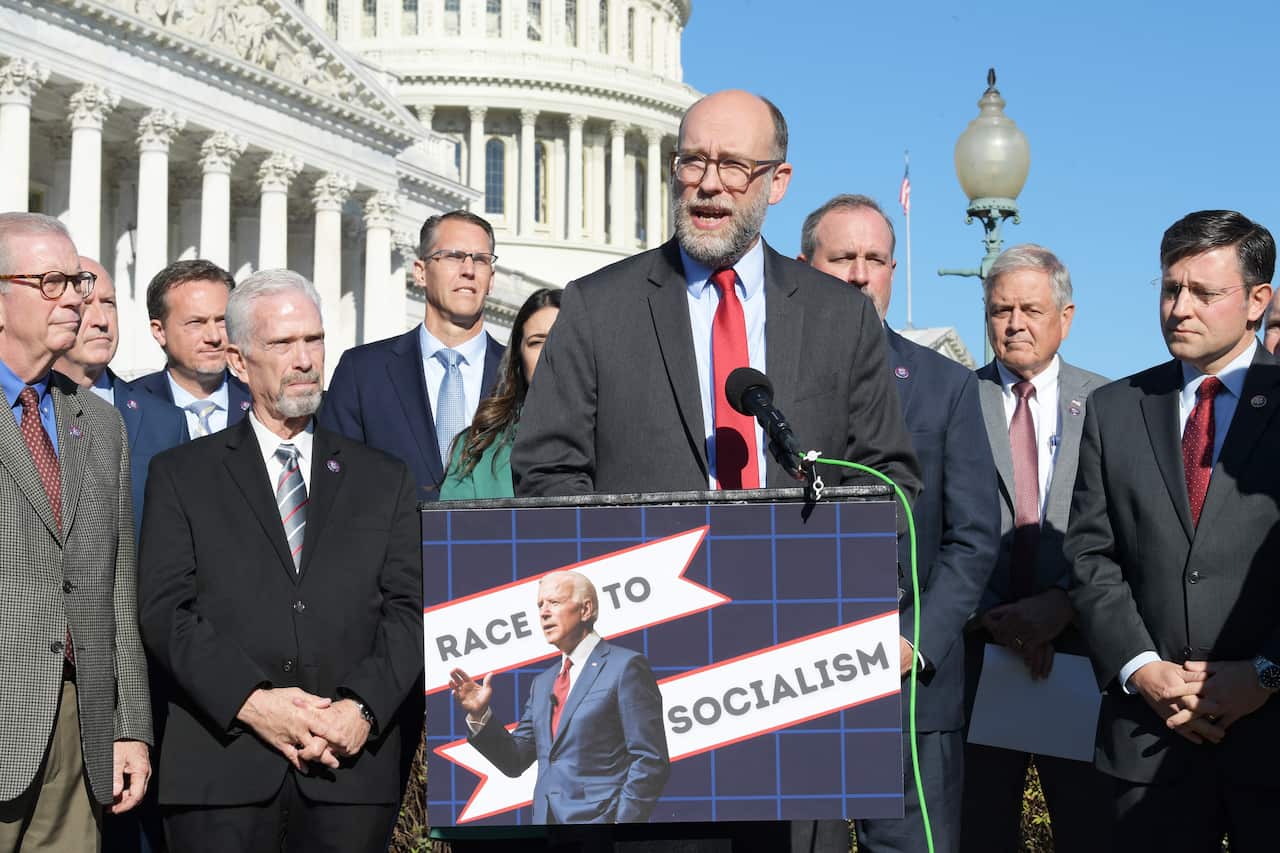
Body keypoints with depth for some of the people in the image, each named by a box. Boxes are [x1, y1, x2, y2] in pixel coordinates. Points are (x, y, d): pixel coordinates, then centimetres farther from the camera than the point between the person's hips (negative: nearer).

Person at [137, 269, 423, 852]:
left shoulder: (384, 479, 15)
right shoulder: (180, 475, 10)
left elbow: (407, 608, 7)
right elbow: (164, 611, 0)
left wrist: (363, 707, -10)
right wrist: (250, 701, -13)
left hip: (352, 766, 1)